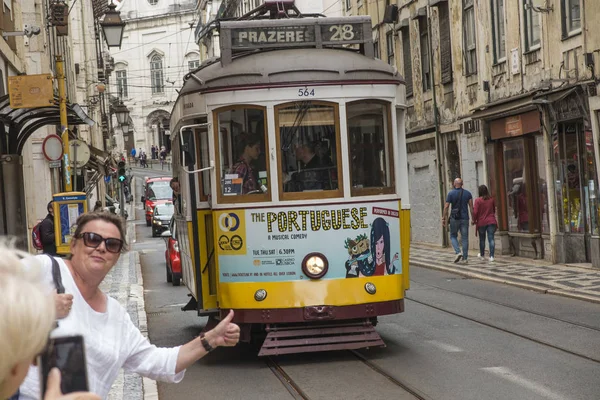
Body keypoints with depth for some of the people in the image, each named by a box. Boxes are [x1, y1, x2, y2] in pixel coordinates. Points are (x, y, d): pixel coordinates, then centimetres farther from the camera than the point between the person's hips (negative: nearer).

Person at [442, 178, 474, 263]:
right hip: (465, 218, 2)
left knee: (453, 236, 13)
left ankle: (458, 252, -8)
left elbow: (446, 207, -7)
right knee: (465, 238, 5)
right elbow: (471, 207, 1)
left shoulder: (451, 193, -3)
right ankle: (465, 258, 4)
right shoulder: (467, 193, 4)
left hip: (454, 218, -2)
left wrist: (444, 218, -1)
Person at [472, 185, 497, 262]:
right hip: (491, 221, 2)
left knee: (482, 239, 14)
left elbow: (475, 212, -13)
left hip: (481, 222, -2)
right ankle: (491, 256, -10)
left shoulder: (478, 200, -11)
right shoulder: (491, 199, 1)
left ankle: (481, 255, 30)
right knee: (491, 239, -2)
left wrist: (474, 220, 2)